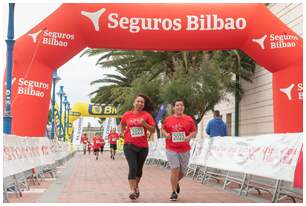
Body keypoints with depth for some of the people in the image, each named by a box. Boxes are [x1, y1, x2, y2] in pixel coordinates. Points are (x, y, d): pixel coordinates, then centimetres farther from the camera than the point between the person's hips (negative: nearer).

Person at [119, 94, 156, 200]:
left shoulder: (146, 115, -1)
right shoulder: (127, 114, 2)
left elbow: (153, 130, -1)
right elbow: (122, 125, 22)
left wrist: (144, 124, -16)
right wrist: (121, 131, 4)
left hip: (143, 146, 1)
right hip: (129, 145, -1)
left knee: (139, 168, 14)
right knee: (132, 167, -14)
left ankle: (136, 186, 38)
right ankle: (132, 190, -9)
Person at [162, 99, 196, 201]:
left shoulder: (189, 119, 1)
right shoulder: (168, 119, 1)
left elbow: (193, 131, 6)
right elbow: (163, 129, 14)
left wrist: (189, 137, -14)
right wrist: (166, 134, -7)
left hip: (184, 149, 2)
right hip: (171, 149, -2)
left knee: (182, 172, 13)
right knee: (175, 170, -10)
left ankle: (176, 183, 47)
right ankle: (174, 192, 5)